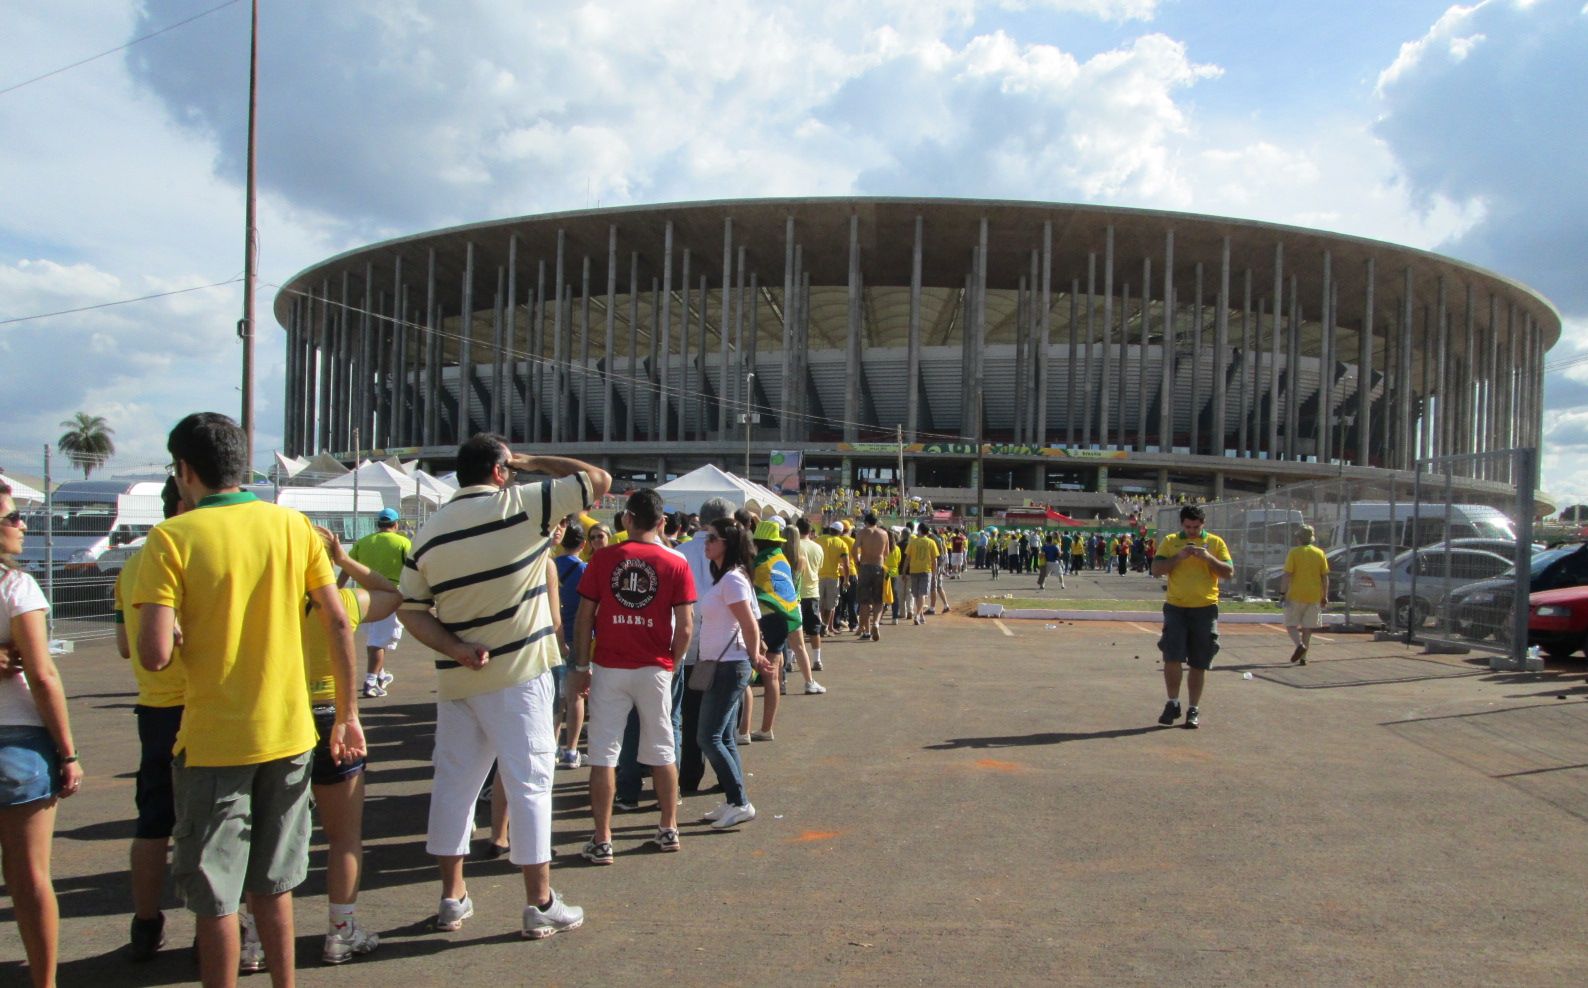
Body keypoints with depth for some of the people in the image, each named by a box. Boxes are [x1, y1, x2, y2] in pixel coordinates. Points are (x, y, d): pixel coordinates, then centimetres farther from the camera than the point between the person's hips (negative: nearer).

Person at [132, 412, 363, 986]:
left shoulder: (171, 538, -11)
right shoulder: (293, 526, 1)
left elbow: (154, 654, -18)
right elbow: (338, 625, 0)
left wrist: (184, 634, 4)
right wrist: (348, 716, 7)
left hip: (212, 741, -4)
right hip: (288, 733, 4)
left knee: (215, 897, 9)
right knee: (272, 881, 20)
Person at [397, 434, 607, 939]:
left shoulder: (430, 531, 5)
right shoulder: (521, 504, -10)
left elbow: (410, 610, 3)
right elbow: (598, 479, -4)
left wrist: (456, 650, -5)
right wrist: (534, 461, 6)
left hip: (457, 679, 5)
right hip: (519, 672, -5)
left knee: (454, 782, 13)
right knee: (528, 783, 2)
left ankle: (452, 898, 23)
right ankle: (539, 904, 8)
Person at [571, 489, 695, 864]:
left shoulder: (603, 559, -3)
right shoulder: (676, 563, -3)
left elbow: (584, 616, -2)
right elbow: (685, 625, -5)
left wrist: (581, 666, 6)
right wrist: (672, 664, 9)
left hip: (609, 667, -1)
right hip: (655, 668, 1)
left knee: (603, 753, 5)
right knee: (662, 751, 14)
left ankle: (602, 841, 6)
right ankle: (668, 830, 24)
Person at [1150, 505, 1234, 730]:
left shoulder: (1215, 542, 5)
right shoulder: (1170, 541, 5)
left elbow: (1229, 573, 0)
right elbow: (1156, 570, -2)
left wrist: (1208, 557, -14)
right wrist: (1179, 557, -15)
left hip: (1205, 609, 0)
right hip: (1176, 607, 0)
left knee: (1199, 664, 5)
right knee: (1172, 658, -8)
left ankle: (1194, 710, 15)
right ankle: (1173, 704, 10)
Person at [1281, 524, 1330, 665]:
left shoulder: (1294, 553, -6)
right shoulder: (1320, 553, 5)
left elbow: (1287, 575, -12)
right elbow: (1325, 577, 5)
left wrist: (1283, 593, -7)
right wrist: (1325, 596, 11)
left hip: (1296, 595, -4)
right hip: (1314, 596, 4)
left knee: (1291, 624, 7)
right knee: (1307, 628, 11)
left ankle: (1300, 645, -19)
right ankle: (1303, 657, 10)